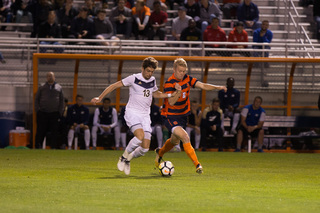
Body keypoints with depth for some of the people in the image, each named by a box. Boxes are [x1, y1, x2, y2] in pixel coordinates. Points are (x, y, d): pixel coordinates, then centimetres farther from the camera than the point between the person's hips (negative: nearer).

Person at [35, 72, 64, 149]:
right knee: (40, 132, -1)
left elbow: (61, 101, 12)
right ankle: (38, 146, 3)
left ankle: (54, 147, 2)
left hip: (54, 114, 0)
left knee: (54, 132, -2)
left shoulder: (59, 87, 12)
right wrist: (37, 110, 0)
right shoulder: (42, 87, 12)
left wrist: (60, 112, 3)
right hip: (43, 113, 0)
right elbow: (36, 99, 11)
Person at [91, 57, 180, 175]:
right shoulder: (134, 79, -7)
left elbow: (156, 94, 30)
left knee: (145, 148, -6)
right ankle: (124, 157, -7)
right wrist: (100, 98, -7)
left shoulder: (152, 80, 11)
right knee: (140, 136, -31)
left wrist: (171, 95, 16)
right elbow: (115, 86, -2)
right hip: (132, 112, -5)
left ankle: (128, 160, 23)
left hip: (145, 115, 5)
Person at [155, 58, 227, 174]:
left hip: (182, 115, 7)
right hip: (170, 116, -7)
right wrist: (178, 92, -44)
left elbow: (202, 85, -8)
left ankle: (160, 152, 53)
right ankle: (197, 164, -22)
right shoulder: (169, 83, -21)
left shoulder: (187, 79, -3)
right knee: (185, 137, -24)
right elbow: (171, 102, -27)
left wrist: (218, 87, -22)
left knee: (174, 141, 24)